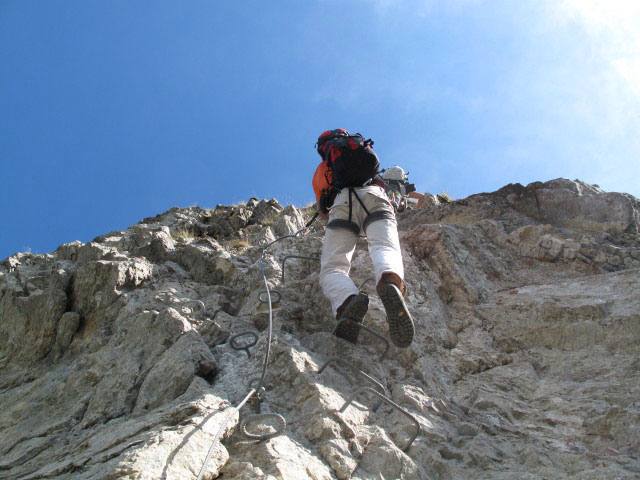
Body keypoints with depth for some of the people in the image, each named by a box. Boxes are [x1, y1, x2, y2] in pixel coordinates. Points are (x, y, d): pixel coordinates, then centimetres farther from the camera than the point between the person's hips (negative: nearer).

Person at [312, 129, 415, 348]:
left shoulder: (321, 170, 37)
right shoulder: (365, 150, 41)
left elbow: (323, 212, 42)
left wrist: (328, 216, 65)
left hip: (342, 201, -1)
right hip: (374, 195, 1)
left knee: (332, 268, -12)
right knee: (385, 248, -24)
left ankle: (347, 300, -49)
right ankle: (391, 280, -63)